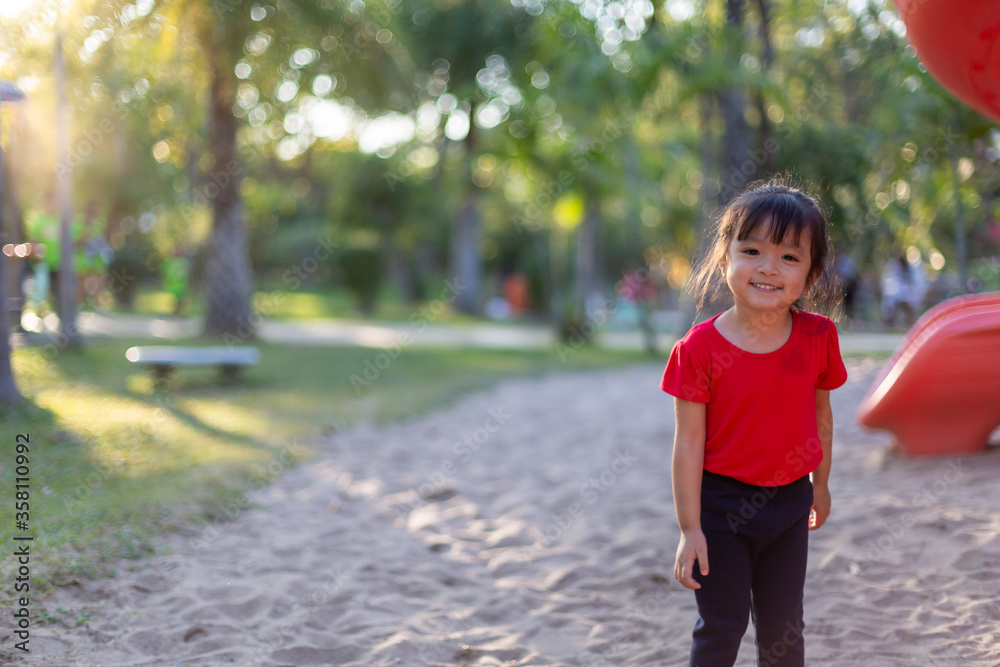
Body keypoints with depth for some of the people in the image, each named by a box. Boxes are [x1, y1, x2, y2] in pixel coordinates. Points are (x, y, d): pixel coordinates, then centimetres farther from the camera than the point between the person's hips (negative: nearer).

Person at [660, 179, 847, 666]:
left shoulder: (818, 336, -6)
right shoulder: (700, 348, -16)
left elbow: (820, 413, 9)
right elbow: (689, 442, -14)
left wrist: (821, 482, 19)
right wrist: (690, 529, -13)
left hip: (789, 501, 3)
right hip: (721, 503, -3)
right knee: (722, 627, 7)